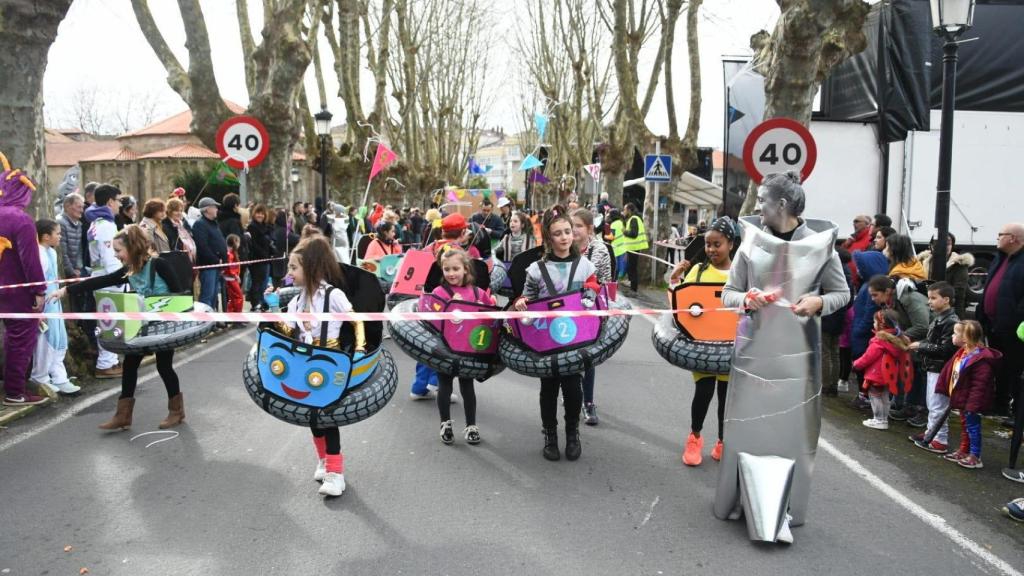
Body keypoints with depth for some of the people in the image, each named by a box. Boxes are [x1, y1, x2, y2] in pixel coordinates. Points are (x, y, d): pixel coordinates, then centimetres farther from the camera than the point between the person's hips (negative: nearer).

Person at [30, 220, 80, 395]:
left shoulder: (52, 252, 9)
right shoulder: (39, 255, -20)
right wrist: (40, 311, -21)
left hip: (54, 303, 9)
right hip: (44, 306, -9)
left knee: (59, 342, 13)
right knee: (45, 342, 3)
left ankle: (58, 377, 20)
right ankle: (41, 379, 18)